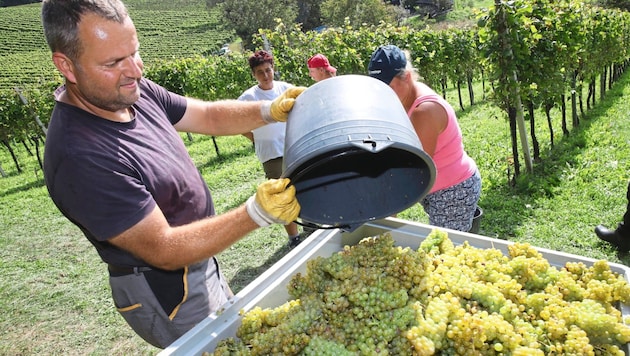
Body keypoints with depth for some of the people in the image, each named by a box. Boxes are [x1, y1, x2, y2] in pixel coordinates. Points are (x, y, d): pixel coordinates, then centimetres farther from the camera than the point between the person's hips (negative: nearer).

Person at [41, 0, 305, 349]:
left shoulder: (134, 91, -8)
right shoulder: (80, 158, -32)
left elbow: (209, 115, 1)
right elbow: (164, 250, -28)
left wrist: (270, 110, -16)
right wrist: (256, 213, -36)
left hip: (201, 266, 8)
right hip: (169, 296, -8)